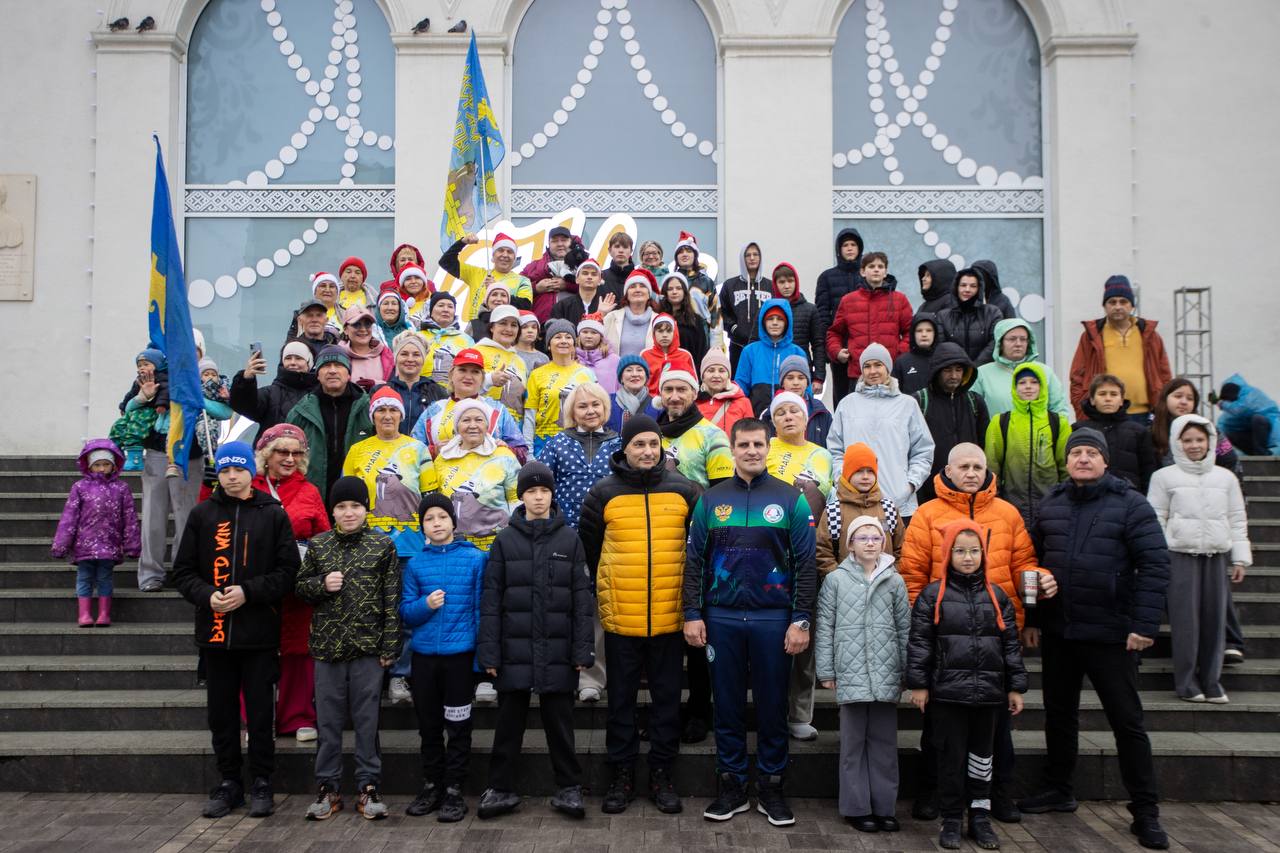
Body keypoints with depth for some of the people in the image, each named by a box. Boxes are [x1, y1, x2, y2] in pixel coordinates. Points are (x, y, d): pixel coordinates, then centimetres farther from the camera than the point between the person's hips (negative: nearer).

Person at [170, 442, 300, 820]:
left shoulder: (273, 514, 0)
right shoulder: (202, 515, 7)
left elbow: (287, 570, -4)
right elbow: (183, 571, 7)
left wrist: (248, 591, -15)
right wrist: (207, 595, -12)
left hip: (259, 632, -2)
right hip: (214, 630, 3)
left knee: (259, 711, 5)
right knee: (221, 711, 11)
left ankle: (261, 784, 17)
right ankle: (229, 782, 24)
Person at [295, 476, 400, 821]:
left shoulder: (382, 546, -1)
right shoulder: (319, 545, 5)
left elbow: (392, 600, -2)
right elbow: (300, 586, 12)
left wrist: (389, 647, -6)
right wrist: (321, 584, -10)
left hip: (367, 647, -2)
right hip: (327, 646, 2)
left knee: (367, 720, 4)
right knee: (328, 720, 9)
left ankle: (368, 787, 14)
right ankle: (329, 787, 19)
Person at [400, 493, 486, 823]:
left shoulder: (474, 559, -2)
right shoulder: (415, 564, 5)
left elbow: (480, 608, -1)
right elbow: (405, 613, 5)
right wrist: (425, 604, -16)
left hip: (459, 653, -3)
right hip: (423, 654, 3)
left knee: (458, 726, 4)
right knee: (428, 725, 14)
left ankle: (454, 790, 15)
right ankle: (431, 785, 28)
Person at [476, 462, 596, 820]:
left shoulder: (569, 539, 3)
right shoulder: (505, 540, 4)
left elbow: (582, 598, 2)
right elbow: (491, 599, 2)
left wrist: (582, 650, -3)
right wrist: (488, 651, -4)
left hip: (557, 651, 0)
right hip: (515, 649, 0)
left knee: (559, 721, 8)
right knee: (509, 721, 8)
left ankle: (569, 789, 19)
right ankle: (501, 789, 20)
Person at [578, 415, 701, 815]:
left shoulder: (684, 491, 2)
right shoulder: (603, 493, 0)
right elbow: (587, 547, 11)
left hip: (669, 617, 1)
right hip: (620, 617, 0)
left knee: (667, 698, 10)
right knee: (621, 699, 10)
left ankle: (661, 773, 22)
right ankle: (622, 774, 22)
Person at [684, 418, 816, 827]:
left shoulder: (791, 499, 1)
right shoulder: (711, 500, 6)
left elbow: (805, 565, 0)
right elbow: (694, 561, 6)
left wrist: (801, 621, -6)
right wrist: (692, 615, -1)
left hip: (773, 620, -1)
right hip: (721, 619, 1)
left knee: (772, 706, 7)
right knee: (727, 705, 9)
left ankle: (771, 788, 20)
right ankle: (731, 786, 21)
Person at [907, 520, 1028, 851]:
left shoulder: (996, 596, 7)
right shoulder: (933, 595, -2)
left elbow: (1010, 643, 9)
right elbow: (919, 643, -3)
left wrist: (1016, 686, 7)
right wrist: (918, 684, -6)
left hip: (988, 690, 3)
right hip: (947, 691, -3)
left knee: (982, 755, 12)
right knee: (951, 756, 4)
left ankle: (980, 816, 24)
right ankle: (951, 819, 15)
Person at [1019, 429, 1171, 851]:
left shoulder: (1130, 504, -6)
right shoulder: (1051, 504, 8)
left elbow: (1155, 565, -10)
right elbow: (1033, 561, 13)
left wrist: (1145, 624, -16)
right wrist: (1031, 619, 9)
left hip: (1110, 634, -5)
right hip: (1057, 631, 5)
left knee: (1127, 720, 2)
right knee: (1059, 713, 16)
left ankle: (1145, 811, 13)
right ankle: (1057, 789, 32)